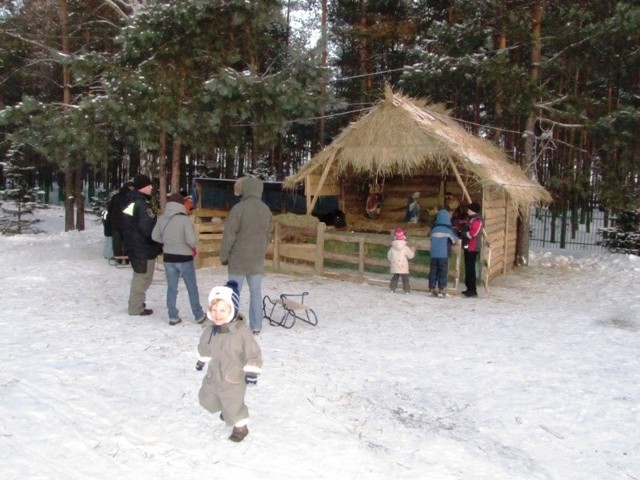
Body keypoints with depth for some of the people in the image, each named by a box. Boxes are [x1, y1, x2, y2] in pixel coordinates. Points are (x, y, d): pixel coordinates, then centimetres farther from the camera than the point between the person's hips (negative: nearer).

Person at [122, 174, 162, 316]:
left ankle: (135, 303, 31)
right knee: (142, 278, 0)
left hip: (133, 246, 10)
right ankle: (136, 308, 7)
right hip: (144, 248, -10)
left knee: (139, 277, 22)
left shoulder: (130, 202, 11)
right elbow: (149, 228, -26)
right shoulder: (142, 204, -21)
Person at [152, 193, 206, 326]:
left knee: (171, 288, 13)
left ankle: (173, 317, 15)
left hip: (168, 258, 4)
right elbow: (192, 240, -22)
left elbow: (155, 236, 7)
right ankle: (199, 316, 18)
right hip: (184, 258, -4)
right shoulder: (184, 219, -17)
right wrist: (194, 247, -1)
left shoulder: (161, 219, -2)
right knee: (192, 288, 10)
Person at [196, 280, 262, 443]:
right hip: (214, 376, 6)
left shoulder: (242, 332, -27)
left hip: (234, 379, -6)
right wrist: (201, 360, 26)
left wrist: (251, 372, -20)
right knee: (207, 399, 24)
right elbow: (204, 347, 13)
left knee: (233, 406, 5)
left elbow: (253, 353, -20)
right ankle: (227, 410, 51)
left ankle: (241, 427, 33)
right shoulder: (210, 331, -8)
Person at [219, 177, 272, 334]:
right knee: (256, 292, 11)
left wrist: (224, 256, -3)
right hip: (257, 260, 5)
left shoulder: (239, 208, -15)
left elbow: (229, 235, -13)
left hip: (238, 259, -5)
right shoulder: (266, 210, 4)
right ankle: (256, 326, 15)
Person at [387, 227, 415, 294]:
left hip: (394, 266, 3)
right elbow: (410, 256, -1)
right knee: (405, 278, 3)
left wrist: (390, 261, 27)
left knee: (394, 278, 12)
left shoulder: (392, 248, 1)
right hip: (403, 266, -3)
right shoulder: (405, 248, -7)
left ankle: (392, 288, 5)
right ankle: (407, 290, 1)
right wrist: (413, 251, 18)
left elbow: (389, 256, 8)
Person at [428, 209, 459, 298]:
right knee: (443, 272, 1)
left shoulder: (434, 229, 2)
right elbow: (455, 239, 6)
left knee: (433, 271, 8)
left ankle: (432, 288, 10)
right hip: (444, 254, -3)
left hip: (434, 254, 3)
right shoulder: (448, 229, -6)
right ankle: (441, 290, -2)